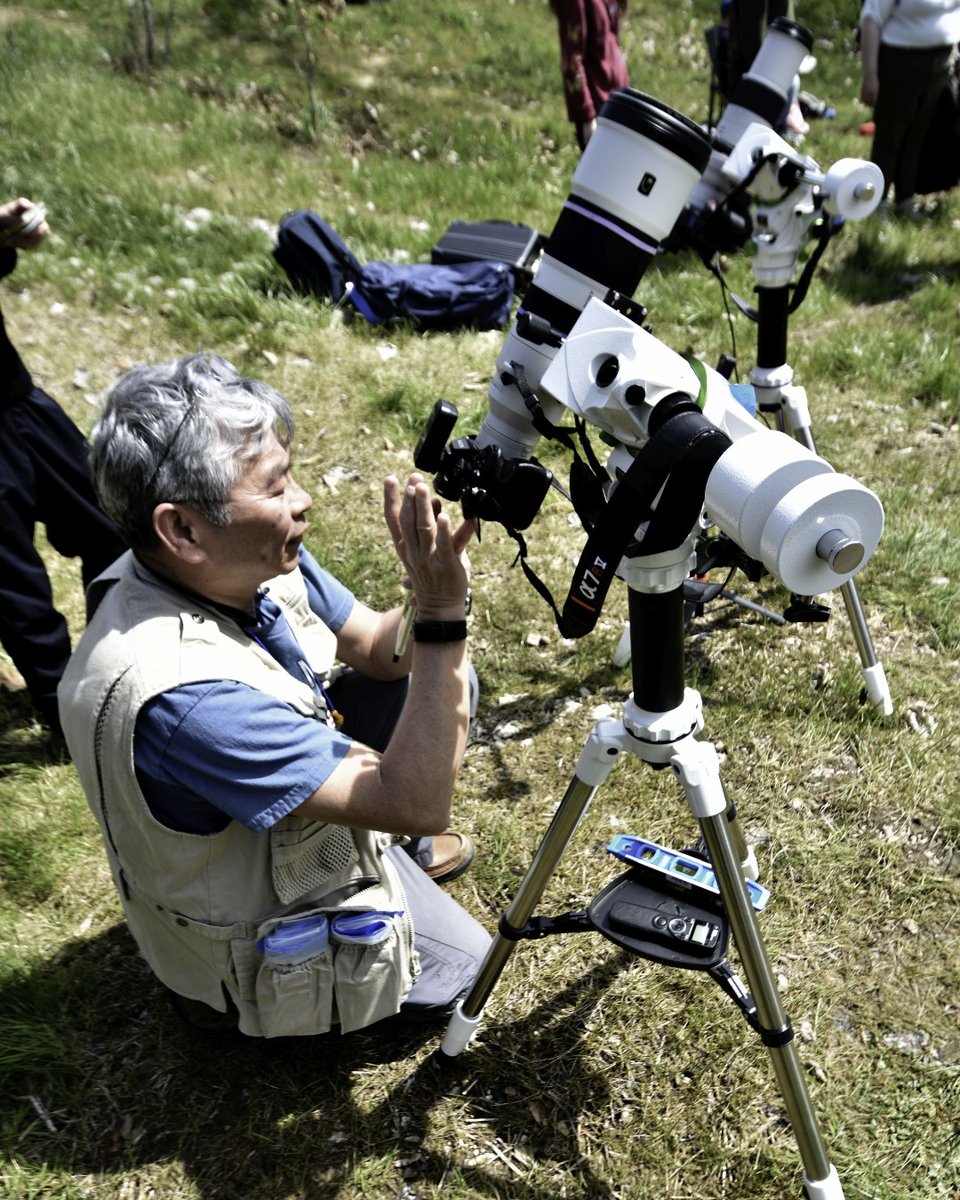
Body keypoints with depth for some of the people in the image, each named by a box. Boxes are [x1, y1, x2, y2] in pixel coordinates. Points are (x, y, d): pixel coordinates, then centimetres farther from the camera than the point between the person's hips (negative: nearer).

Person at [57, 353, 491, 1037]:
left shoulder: (248, 560, -18)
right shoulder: (175, 691, -42)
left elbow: (378, 650, -6)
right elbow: (417, 803, -39)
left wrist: (429, 603, -28)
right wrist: (441, 615, -43)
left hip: (298, 821, 7)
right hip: (258, 939, -7)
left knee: (442, 680, 3)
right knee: (465, 965, 10)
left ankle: (389, 845, 25)